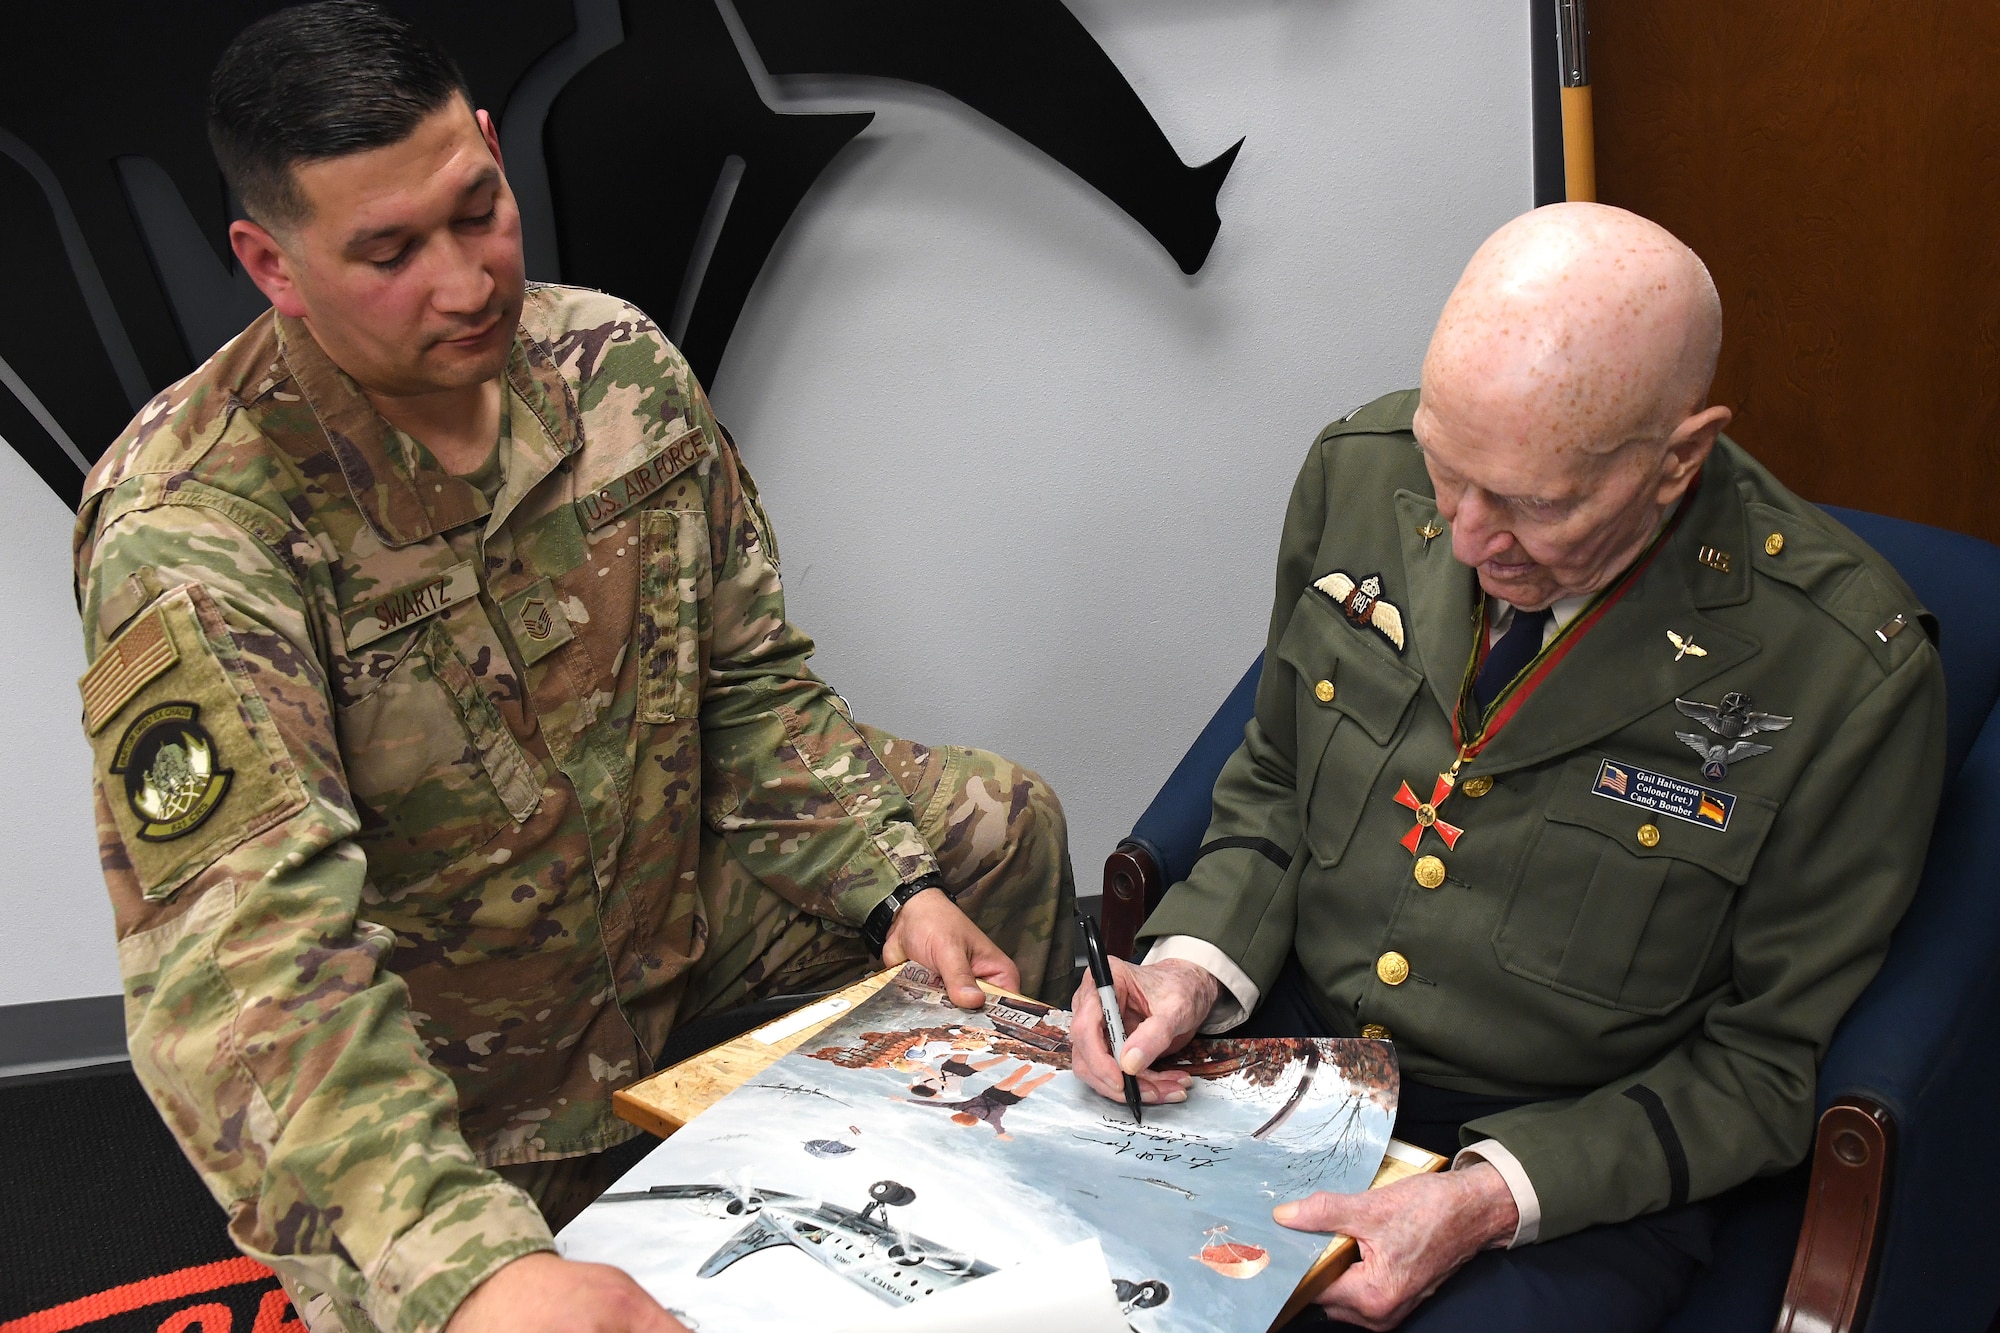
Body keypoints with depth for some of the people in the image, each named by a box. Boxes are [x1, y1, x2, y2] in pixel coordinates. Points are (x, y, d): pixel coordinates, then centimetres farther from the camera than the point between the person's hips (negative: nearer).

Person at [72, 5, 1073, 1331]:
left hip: (673, 909, 5)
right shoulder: (189, 531, -30)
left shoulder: (612, 362, -10)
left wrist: (897, 885, -12)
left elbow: (752, 683, 0)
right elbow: (242, 958, -39)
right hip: (431, 1069, -5)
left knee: (1002, 827, 6)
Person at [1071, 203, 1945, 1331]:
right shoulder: (1361, 473, -9)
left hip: (1578, 1161, -2)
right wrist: (1195, 963, -11)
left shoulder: (1850, 675, -21)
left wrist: (1489, 1198, -22)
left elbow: (1767, 1061, -10)